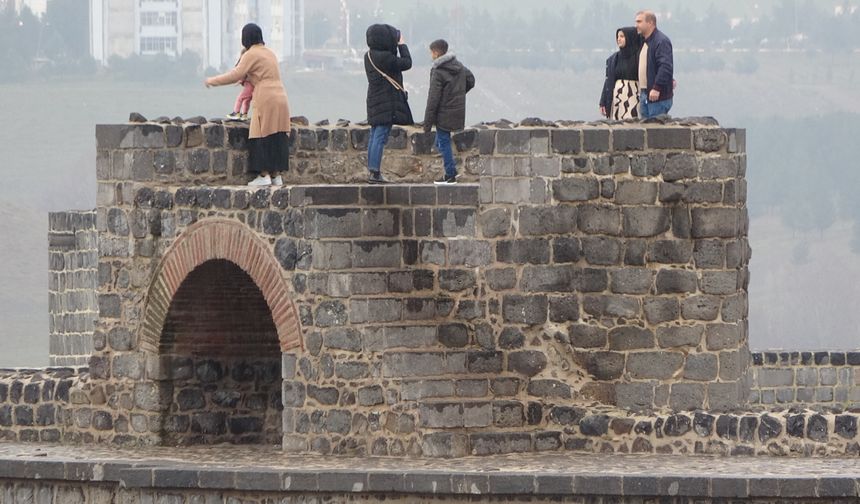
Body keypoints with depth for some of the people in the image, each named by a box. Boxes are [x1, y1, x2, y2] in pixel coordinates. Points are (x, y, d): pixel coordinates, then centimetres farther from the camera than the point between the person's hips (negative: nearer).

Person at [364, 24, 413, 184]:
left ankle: (372, 171, 14)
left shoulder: (369, 55, 7)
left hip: (374, 102, 9)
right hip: (387, 103, -9)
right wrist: (402, 44, 3)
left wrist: (397, 46, 12)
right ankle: (375, 172, -11)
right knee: (381, 137, -8)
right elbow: (406, 63, -10)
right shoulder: (384, 57, -20)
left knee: (374, 136, 12)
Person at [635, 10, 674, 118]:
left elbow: (665, 66, -24)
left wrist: (657, 88, -27)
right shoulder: (644, 42, 17)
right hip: (644, 95, 10)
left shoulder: (661, 41, -14)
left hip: (658, 96, -10)